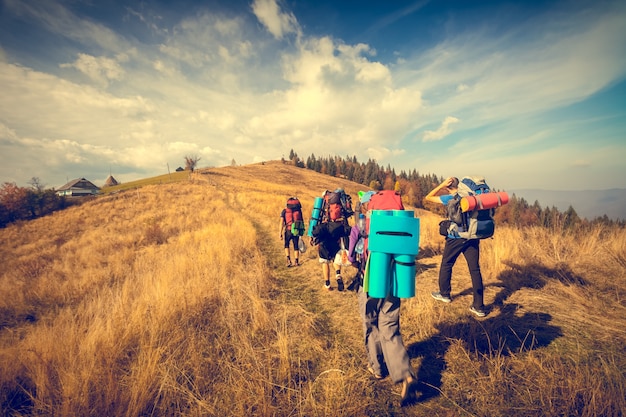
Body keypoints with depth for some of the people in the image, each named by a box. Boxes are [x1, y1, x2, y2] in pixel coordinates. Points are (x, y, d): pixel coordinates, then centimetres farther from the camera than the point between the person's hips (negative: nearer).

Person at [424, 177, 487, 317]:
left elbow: (428, 197, 1)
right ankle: (479, 306, 7)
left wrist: (442, 184, -1)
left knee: (446, 264, 15)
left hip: (456, 238, -5)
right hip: (472, 237, 5)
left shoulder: (450, 198, -8)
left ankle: (444, 294, 31)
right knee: (475, 269, 5)